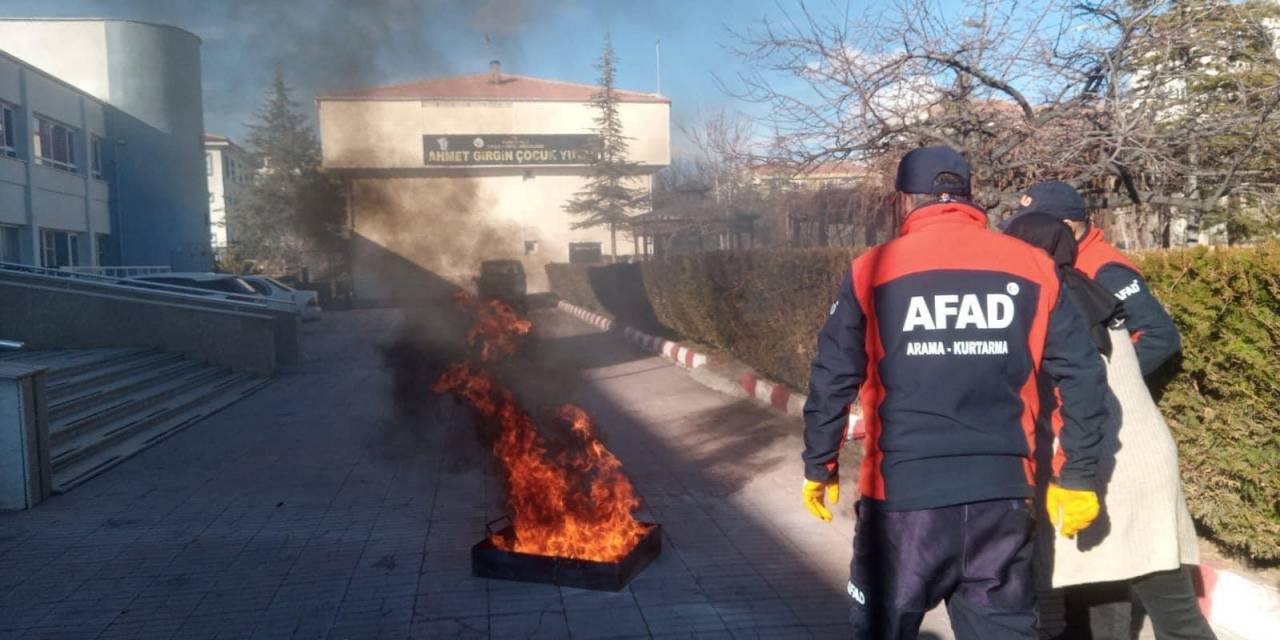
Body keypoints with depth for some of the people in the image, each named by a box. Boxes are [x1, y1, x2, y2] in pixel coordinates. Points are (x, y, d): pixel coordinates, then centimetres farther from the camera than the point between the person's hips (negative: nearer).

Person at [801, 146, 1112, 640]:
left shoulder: (874, 269, -3)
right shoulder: (1032, 266, 4)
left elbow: (832, 380, -2)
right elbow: (1083, 374, 3)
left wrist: (819, 467, 10)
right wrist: (1077, 477, 11)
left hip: (903, 491, -2)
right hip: (1002, 493, 3)